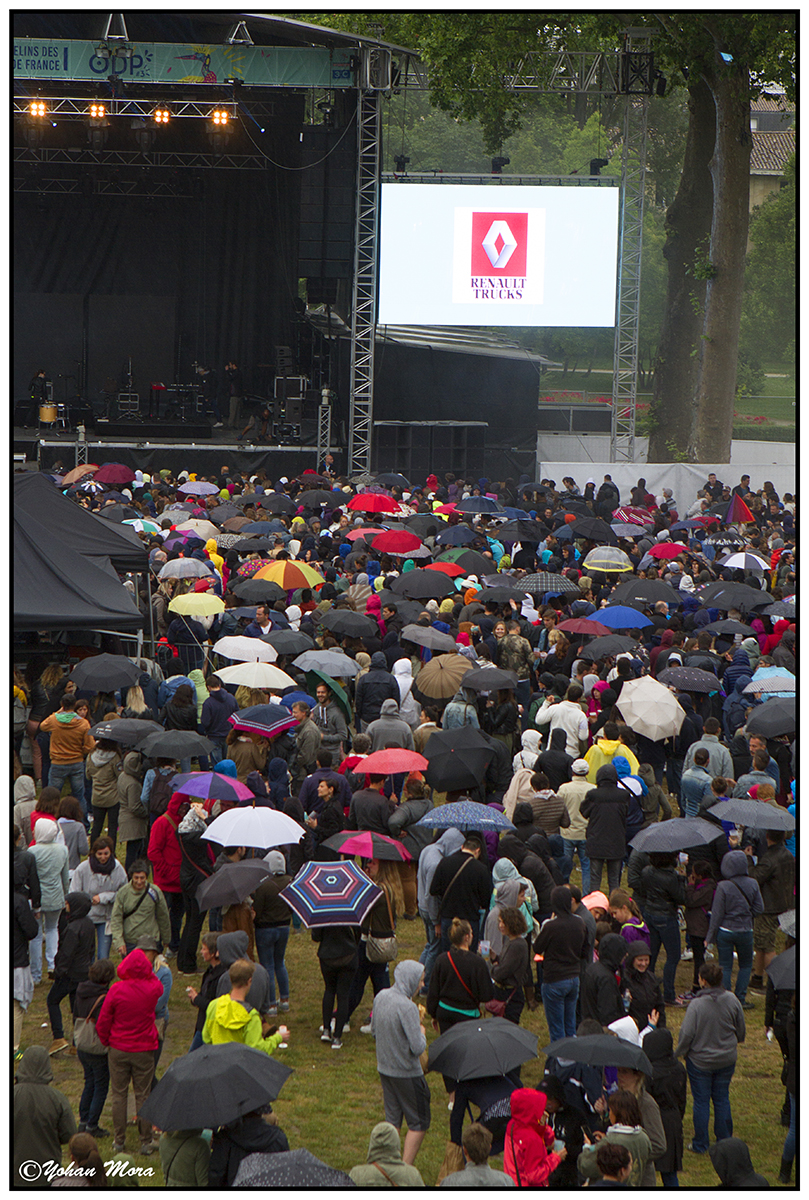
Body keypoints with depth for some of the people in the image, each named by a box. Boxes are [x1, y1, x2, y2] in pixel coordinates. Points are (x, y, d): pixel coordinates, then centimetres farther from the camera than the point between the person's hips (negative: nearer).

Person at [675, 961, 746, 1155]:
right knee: (722, 1099, 17)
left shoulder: (697, 1004, -25)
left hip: (700, 1060, -4)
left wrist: (680, 1052, -1)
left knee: (701, 1101, 9)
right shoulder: (731, 1000, -10)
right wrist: (735, 1042, 26)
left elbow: (687, 1033, -20)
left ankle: (700, 1144, 17)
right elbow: (741, 1028, 4)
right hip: (727, 1059, 4)